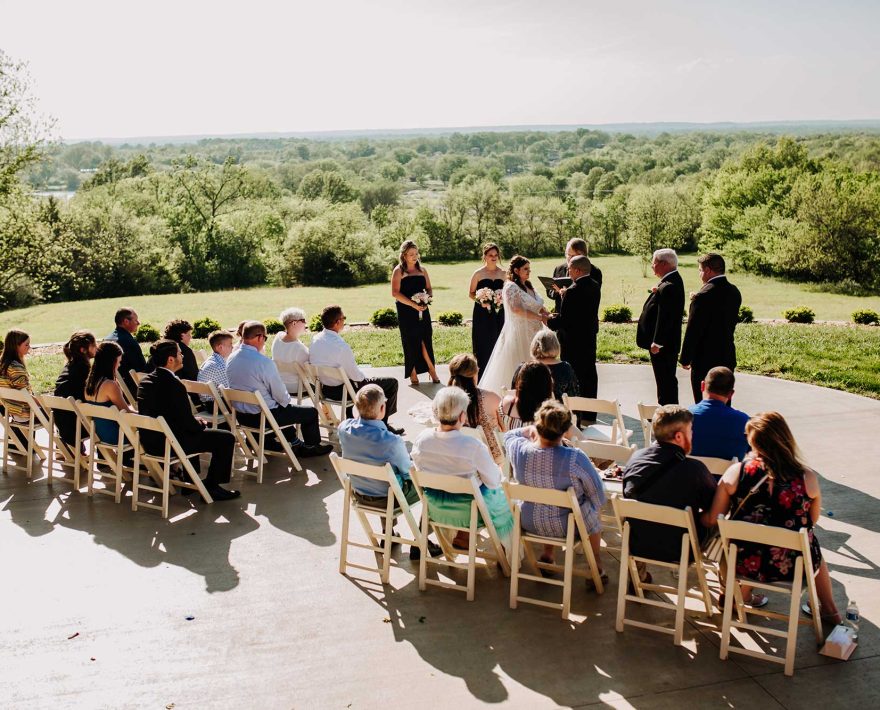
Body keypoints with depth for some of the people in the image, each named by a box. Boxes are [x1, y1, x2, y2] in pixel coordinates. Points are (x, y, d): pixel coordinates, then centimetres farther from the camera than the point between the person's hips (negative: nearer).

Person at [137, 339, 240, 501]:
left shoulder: (145, 381, 4)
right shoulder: (174, 385, -22)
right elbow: (188, 423, -18)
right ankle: (211, 487, 7)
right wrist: (201, 424, 5)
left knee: (194, 432, 37)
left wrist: (195, 422, 15)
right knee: (226, 438, -2)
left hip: (149, 441, 9)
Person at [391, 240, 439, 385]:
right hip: (406, 312, -3)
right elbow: (395, 293, -11)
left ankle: (431, 370, 5)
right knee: (411, 342, 2)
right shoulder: (398, 271, -2)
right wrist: (413, 304, -18)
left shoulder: (422, 270, 12)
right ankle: (413, 373, 11)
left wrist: (427, 300, -7)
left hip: (422, 310, 3)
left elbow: (429, 289, 15)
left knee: (425, 340, -3)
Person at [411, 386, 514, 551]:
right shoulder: (474, 447, -32)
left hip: (434, 508, 4)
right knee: (499, 494, 26)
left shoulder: (421, 439, -18)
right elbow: (493, 482, -18)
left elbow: (421, 472, 0)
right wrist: (498, 471, 4)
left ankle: (461, 536, 33)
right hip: (468, 512, -4)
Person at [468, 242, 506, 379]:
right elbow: (471, 293, 3)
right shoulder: (478, 273, -2)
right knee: (483, 344, -2)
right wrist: (480, 301, -15)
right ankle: (482, 376, 4)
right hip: (482, 313, -3)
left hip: (498, 313, 3)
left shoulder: (503, 273, 6)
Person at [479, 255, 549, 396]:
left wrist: (547, 314, -7)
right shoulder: (511, 287, -10)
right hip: (518, 333, -8)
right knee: (517, 368, -6)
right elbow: (517, 310, -22)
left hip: (532, 332, 8)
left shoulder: (528, 286, 15)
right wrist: (540, 317, -19)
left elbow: (539, 306, 15)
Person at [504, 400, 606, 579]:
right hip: (566, 527, -3)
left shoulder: (518, 450, -21)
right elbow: (599, 497, -15)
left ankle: (547, 555, 42)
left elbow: (509, 435, 6)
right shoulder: (575, 458, -31)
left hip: (529, 523, 3)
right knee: (594, 509, 30)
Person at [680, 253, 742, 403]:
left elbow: (693, 331, -17)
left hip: (705, 362, -7)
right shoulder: (734, 292, 5)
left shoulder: (703, 296, -19)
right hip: (728, 358, 7)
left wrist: (685, 359, -7)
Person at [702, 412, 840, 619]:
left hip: (745, 563, 0)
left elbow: (711, 520, -7)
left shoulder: (736, 472, -13)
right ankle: (829, 610, 47)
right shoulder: (808, 477, -12)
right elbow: (813, 520, 5)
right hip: (795, 565, 0)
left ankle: (742, 595, 49)